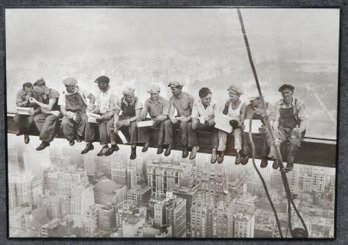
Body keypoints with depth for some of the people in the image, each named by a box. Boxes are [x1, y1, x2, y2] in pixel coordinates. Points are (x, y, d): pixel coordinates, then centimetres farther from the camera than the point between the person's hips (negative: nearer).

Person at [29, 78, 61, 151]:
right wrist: (52, 112, -17)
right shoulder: (40, 94, 3)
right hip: (47, 113, 6)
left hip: (56, 113, -6)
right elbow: (42, 109, 1)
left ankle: (44, 141, -23)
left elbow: (49, 107, -20)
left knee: (49, 119, -35)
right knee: (36, 118, -23)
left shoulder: (53, 92, -15)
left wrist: (36, 102, -17)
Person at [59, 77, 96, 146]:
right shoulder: (63, 95, 0)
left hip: (81, 112, 0)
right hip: (69, 114, 0)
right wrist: (72, 115, -26)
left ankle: (79, 136, -8)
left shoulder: (80, 91, 1)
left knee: (84, 119, -36)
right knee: (65, 123, -33)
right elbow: (62, 110, -7)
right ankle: (71, 138, -3)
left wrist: (91, 104, -20)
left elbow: (92, 97, 3)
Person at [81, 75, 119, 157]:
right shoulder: (100, 93, 10)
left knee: (102, 124, -32)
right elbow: (97, 106, 16)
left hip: (109, 116, -7)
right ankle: (89, 144, -8)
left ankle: (105, 147, -24)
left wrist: (103, 117, -25)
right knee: (89, 123, -16)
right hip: (101, 115, 7)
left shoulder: (112, 94, -13)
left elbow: (113, 111, -15)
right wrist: (92, 112, -4)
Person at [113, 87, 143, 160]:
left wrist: (129, 120, -40)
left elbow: (138, 116, -24)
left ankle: (133, 149, -31)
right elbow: (116, 113, -8)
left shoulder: (137, 101, -18)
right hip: (123, 117, 4)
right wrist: (115, 126, -22)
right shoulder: (121, 101, -9)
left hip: (133, 119, -4)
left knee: (133, 125, -38)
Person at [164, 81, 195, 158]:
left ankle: (185, 146, -22)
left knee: (183, 124, -38)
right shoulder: (172, 99, 0)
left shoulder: (189, 97, -13)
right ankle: (169, 144, -14)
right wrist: (172, 118, -30)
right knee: (166, 123, -24)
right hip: (178, 118, 5)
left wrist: (187, 118, -28)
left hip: (188, 119, -4)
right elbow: (171, 112, -7)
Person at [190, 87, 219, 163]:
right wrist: (194, 121, -32)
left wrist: (213, 120, -35)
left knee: (215, 128, -33)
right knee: (191, 126, -25)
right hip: (200, 123, 2)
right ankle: (195, 146, -9)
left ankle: (214, 150, -30)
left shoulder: (214, 103, -12)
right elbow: (194, 116, -8)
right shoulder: (196, 103, -7)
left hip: (210, 123, -2)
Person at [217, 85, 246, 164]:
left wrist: (237, 124, -35)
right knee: (222, 132, -27)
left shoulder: (242, 106, -11)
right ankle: (221, 152, -24)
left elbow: (242, 121, -15)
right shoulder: (228, 102, -3)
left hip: (236, 125, -2)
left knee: (237, 131, -33)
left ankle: (237, 153, -34)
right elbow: (223, 114, 13)